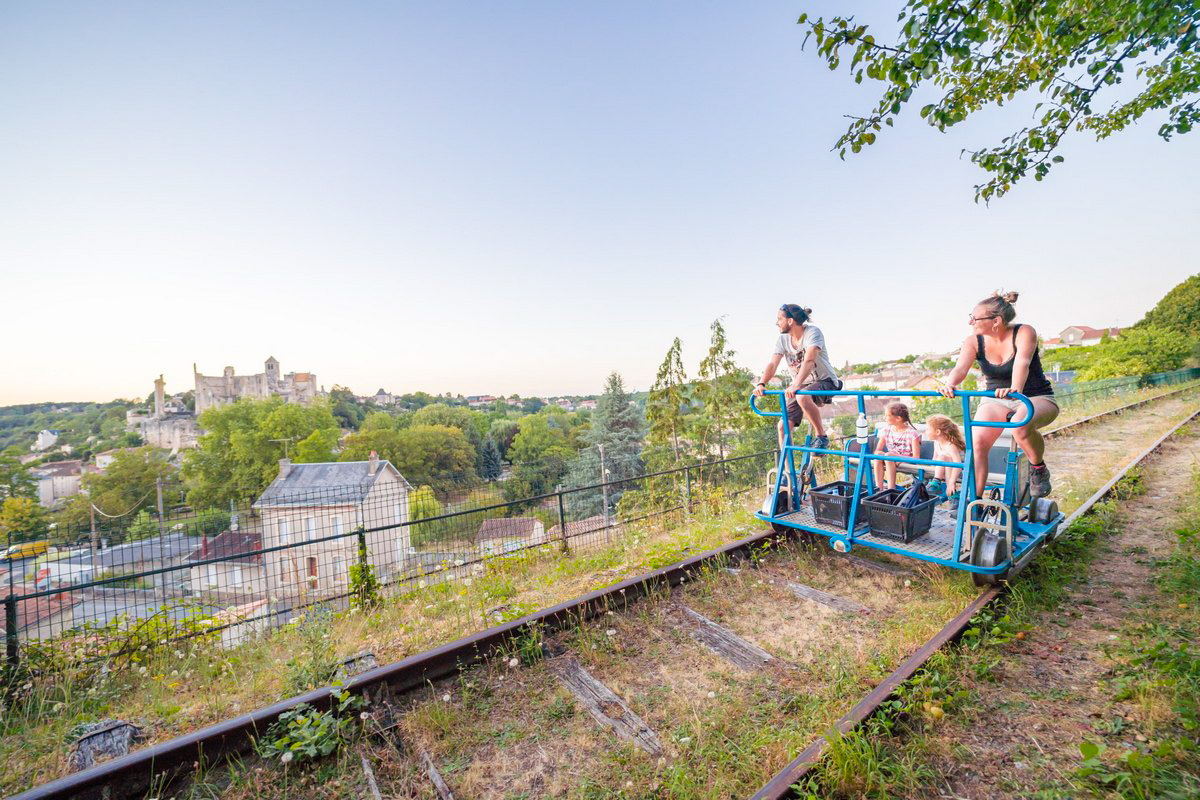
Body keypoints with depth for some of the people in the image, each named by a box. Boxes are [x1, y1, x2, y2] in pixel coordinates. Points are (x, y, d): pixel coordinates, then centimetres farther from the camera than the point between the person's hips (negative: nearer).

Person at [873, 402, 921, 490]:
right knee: (879, 455, -28)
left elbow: (916, 458, -17)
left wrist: (895, 455, -28)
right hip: (891, 460, 5)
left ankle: (891, 489, -32)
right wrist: (878, 453, -22)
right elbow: (877, 450, 3)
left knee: (889, 456, -34)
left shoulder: (912, 433, -11)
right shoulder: (887, 430, 5)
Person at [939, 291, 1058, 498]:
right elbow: (961, 367, -24)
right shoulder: (974, 341, -7)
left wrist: (1015, 389, -53)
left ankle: (1039, 470, -5)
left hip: (1036, 398, -2)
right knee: (977, 441, -24)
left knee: (1021, 426, -37)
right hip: (995, 400, 3)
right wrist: (949, 385, -47)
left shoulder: (1024, 333, -14)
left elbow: (1022, 363, -33)